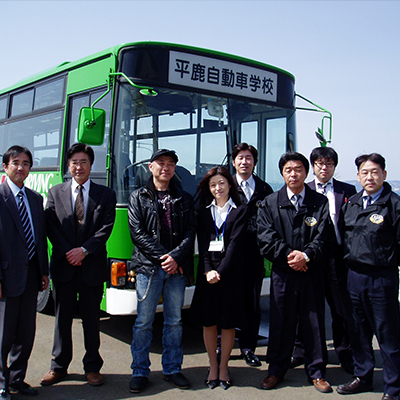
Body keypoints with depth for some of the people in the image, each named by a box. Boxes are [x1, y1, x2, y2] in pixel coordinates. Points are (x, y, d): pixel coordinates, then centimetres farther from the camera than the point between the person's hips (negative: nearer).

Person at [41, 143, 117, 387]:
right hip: (63, 266, 1)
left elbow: (106, 228, -4)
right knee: (62, 318, 10)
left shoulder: (105, 195, 4)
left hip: (92, 266, -1)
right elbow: (51, 227, 1)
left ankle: (92, 367, 21)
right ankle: (59, 366, 23)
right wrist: (68, 253, -10)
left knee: (92, 319, 8)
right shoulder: (56, 193, 8)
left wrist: (84, 250, -14)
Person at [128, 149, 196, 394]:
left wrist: (176, 257, -12)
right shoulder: (138, 197, 7)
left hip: (177, 269, 2)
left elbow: (191, 231, 4)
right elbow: (137, 232, -3)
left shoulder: (185, 199, 13)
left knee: (175, 321, 9)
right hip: (148, 268, -2)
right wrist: (163, 257, -12)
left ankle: (173, 369, 22)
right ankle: (140, 372, 15)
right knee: (144, 322, 3)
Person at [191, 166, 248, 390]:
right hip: (207, 272, 2)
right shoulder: (204, 211, 11)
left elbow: (236, 244, -6)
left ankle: (224, 367, 18)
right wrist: (208, 270, -9)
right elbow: (202, 244, 4)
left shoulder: (240, 211, 3)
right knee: (208, 321, 6)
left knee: (228, 322, 3)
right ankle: (213, 366, 20)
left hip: (230, 273, -2)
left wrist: (220, 271, -13)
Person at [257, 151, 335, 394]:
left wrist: (306, 255, -17)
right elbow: (265, 238, -2)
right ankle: (277, 369, 24)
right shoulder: (270, 203, 6)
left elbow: (325, 237, -2)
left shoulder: (320, 202, 6)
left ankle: (316, 371, 23)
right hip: (282, 274, 0)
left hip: (312, 274, 0)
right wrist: (288, 254, -14)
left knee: (314, 323, 7)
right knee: (281, 322, 8)